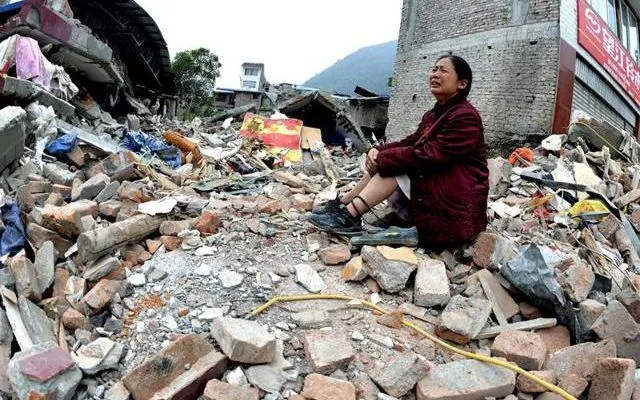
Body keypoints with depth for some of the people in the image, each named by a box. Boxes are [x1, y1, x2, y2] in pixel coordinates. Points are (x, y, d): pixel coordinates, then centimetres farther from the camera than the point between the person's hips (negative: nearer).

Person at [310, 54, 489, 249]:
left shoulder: (466, 117, -17)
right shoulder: (433, 115, 14)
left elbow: (428, 155, -25)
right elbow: (410, 143, 7)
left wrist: (382, 158, -20)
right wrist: (377, 151, -12)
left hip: (457, 204, -8)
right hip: (432, 187, 9)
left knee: (395, 166, -21)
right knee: (383, 165, -3)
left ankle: (349, 216, -24)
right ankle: (341, 204, -5)